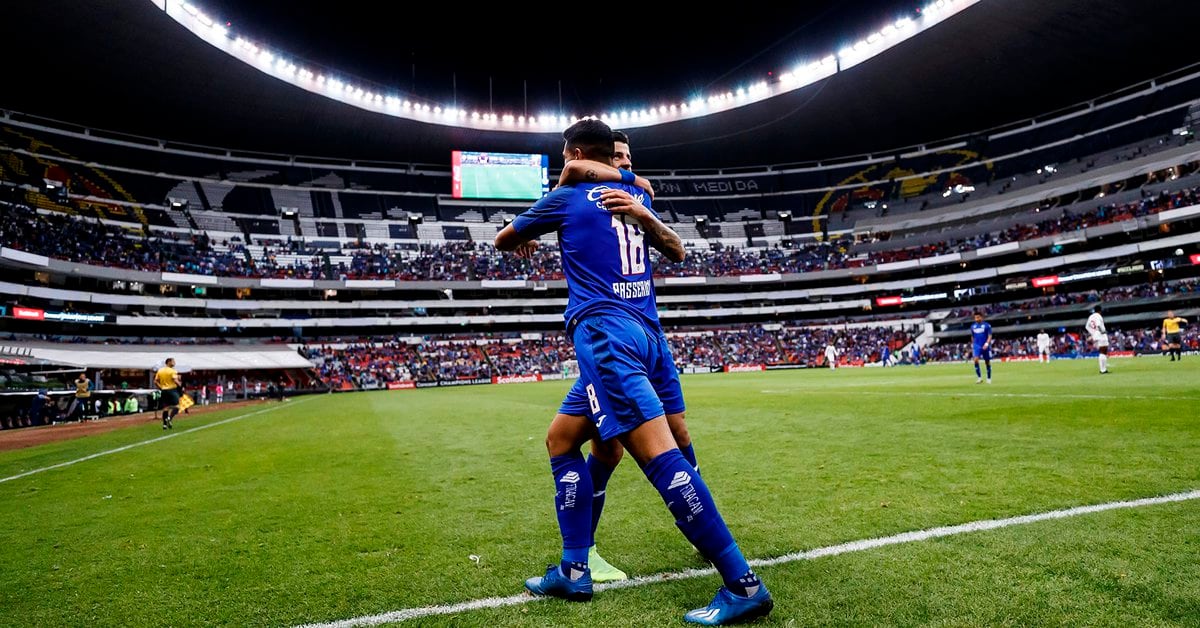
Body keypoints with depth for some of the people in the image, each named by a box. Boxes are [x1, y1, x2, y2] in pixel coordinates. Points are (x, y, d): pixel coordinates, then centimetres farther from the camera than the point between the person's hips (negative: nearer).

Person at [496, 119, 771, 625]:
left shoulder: (567, 197, 7)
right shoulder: (636, 195, 21)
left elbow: (502, 240, 22)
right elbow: (677, 250, 32)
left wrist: (522, 244, 45)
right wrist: (644, 215, 22)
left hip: (605, 333, -8)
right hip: (648, 334, 8)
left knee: (659, 455, -13)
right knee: (563, 442, 17)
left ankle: (744, 585, -12)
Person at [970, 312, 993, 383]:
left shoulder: (987, 325, -3)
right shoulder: (973, 326, 8)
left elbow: (990, 336, -7)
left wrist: (987, 344, -21)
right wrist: (972, 346, 20)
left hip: (985, 346, -2)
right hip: (976, 346, 2)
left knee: (987, 362, 7)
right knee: (976, 360, -19)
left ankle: (989, 378, 22)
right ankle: (979, 377, -13)